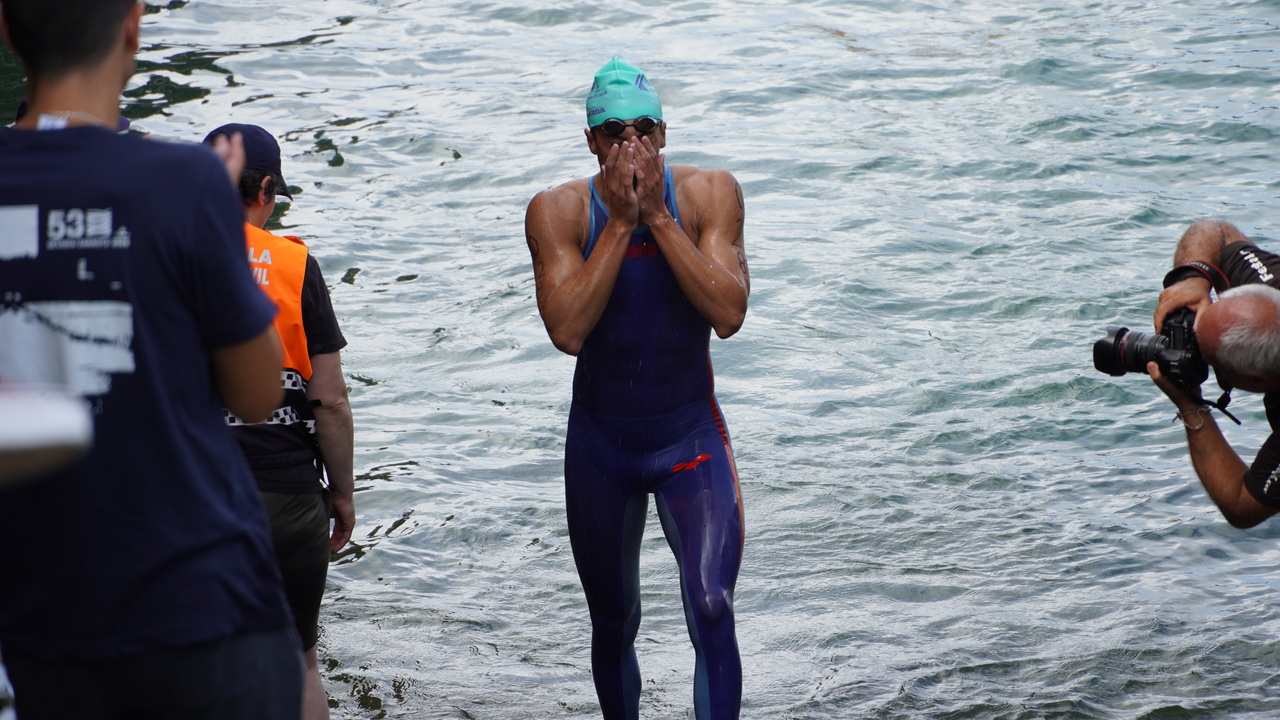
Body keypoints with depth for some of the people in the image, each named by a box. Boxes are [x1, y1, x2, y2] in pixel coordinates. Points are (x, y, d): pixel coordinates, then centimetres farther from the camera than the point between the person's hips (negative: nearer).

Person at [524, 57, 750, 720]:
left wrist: (659, 216, -25)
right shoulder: (559, 211, -11)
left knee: (711, 610, -19)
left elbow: (728, 314, -23)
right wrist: (620, 224, -26)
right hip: (600, 443, 1)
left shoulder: (708, 193, -11)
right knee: (613, 625, 15)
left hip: (690, 437, -1)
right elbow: (567, 331, -24)